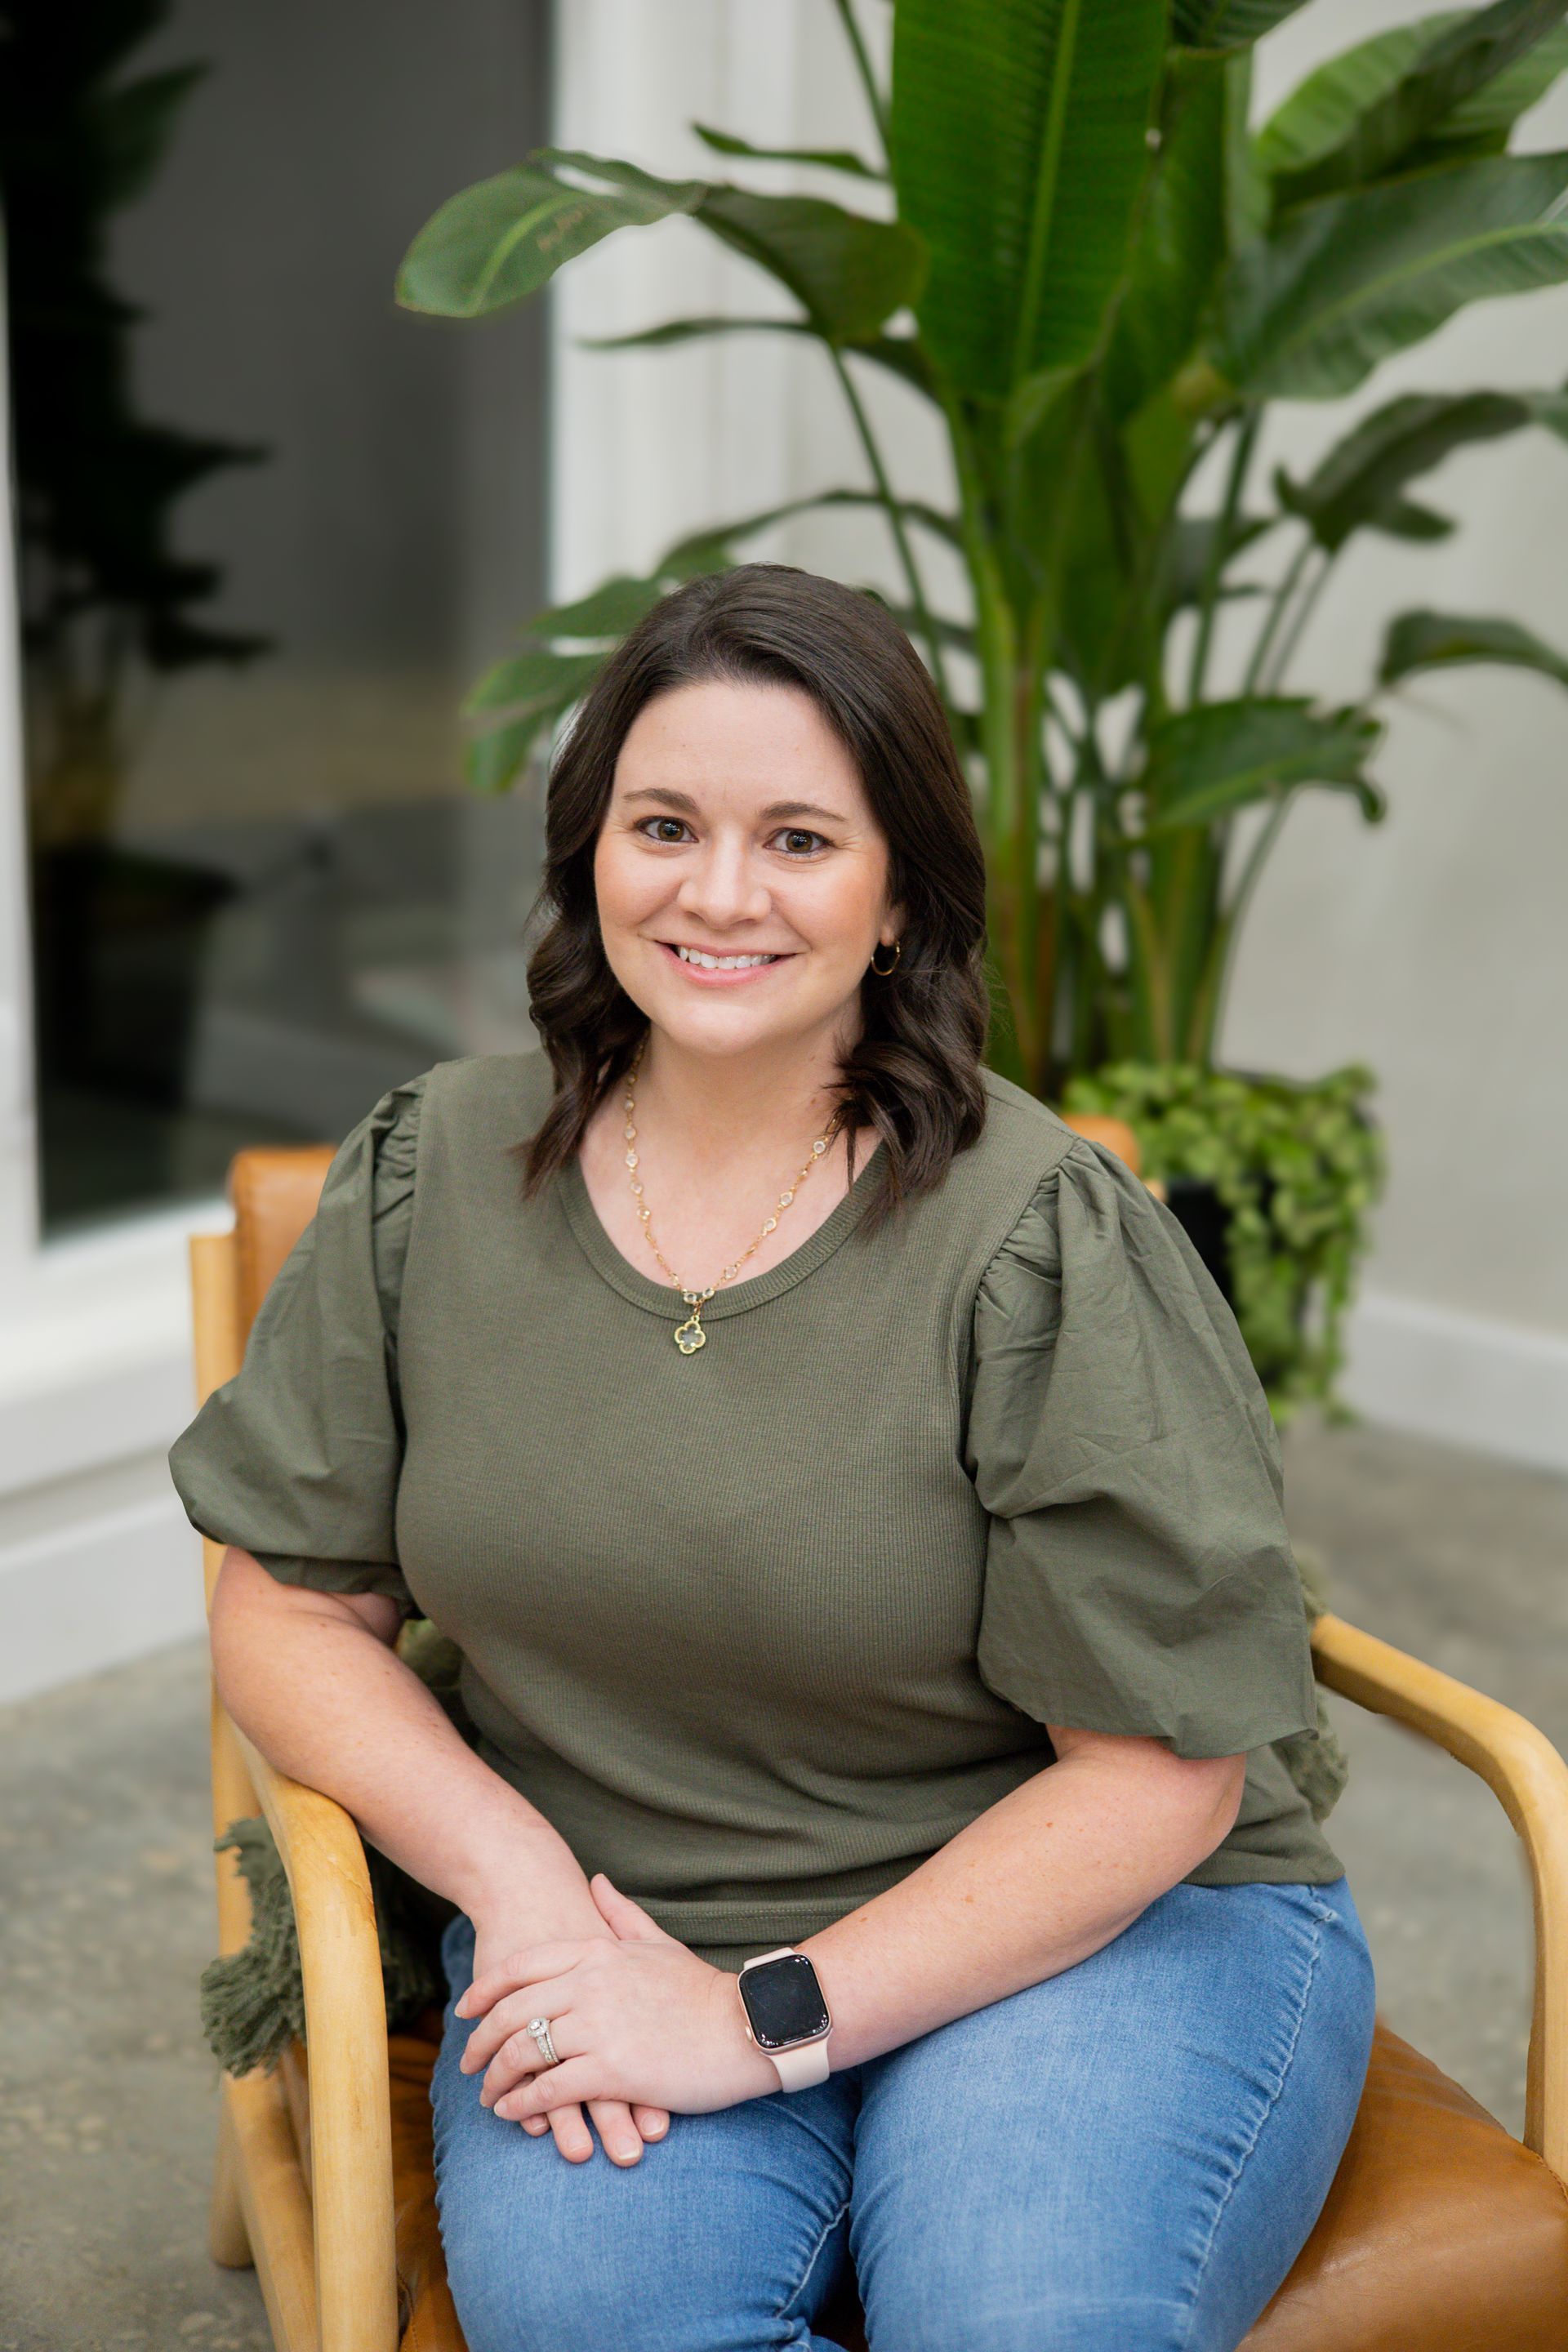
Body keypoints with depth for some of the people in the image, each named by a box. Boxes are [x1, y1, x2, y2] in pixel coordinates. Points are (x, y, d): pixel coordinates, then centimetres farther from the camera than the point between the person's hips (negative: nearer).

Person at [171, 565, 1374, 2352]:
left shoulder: (1046, 1240, -14)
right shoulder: (431, 1179, -1)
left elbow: (1161, 1770, -12)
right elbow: (291, 1607, 5)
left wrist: (772, 2017, -16)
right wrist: (520, 1880, -11)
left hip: (1081, 1923, -1)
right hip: (617, 1928, 2)